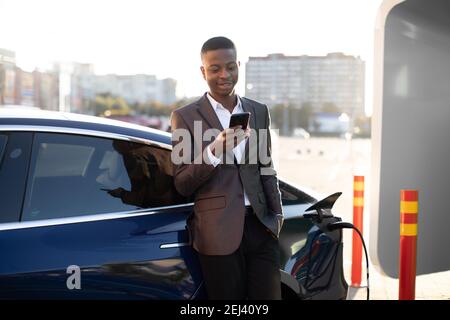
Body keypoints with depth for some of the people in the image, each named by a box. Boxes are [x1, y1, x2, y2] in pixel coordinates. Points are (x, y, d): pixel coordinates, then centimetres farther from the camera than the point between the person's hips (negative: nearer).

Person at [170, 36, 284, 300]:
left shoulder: (259, 111, 13)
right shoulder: (185, 117, -1)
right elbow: (182, 185, -5)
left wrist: (277, 212, 11)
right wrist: (213, 152, -19)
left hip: (261, 227, 4)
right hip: (220, 233, -4)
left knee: (270, 295, 4)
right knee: (229, 297, 3)